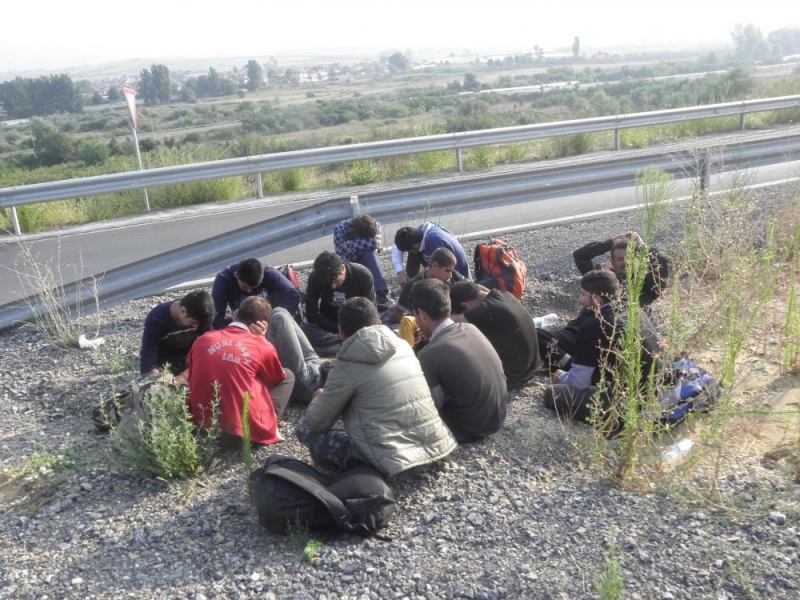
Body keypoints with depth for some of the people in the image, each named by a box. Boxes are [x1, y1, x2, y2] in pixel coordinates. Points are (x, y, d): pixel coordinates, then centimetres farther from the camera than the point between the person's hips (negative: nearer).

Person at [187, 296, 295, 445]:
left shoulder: (202, 340, 5)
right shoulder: (262, 346, -4)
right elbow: (278, 378, 17)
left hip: (202, 425, 4)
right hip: (245, 428, -4)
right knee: (288, 375, 14)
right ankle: (265, 425, 1)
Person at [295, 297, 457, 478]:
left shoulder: (346, 365, -9)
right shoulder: (403, 346, 8)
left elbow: (317, 423, 0)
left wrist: (318, 399, 24)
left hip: (396, 461, -6)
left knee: (305, 426, 7)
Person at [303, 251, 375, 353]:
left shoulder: (363, 275, -20)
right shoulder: (315, 277, -18)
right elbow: (312, 315, -16)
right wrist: (339, 329, -24)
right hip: (329, 326, 1)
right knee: (305, 331, -31)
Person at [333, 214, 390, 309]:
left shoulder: (375, 226, -21)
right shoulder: (341, 228, -27)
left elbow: (375, 242, -38)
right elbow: (341, 256, -30)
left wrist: (349, 245, -33)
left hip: (369, 262, 1)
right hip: (350, 263, 0)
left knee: (369, 252, -33)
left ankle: (382, 293, -41)